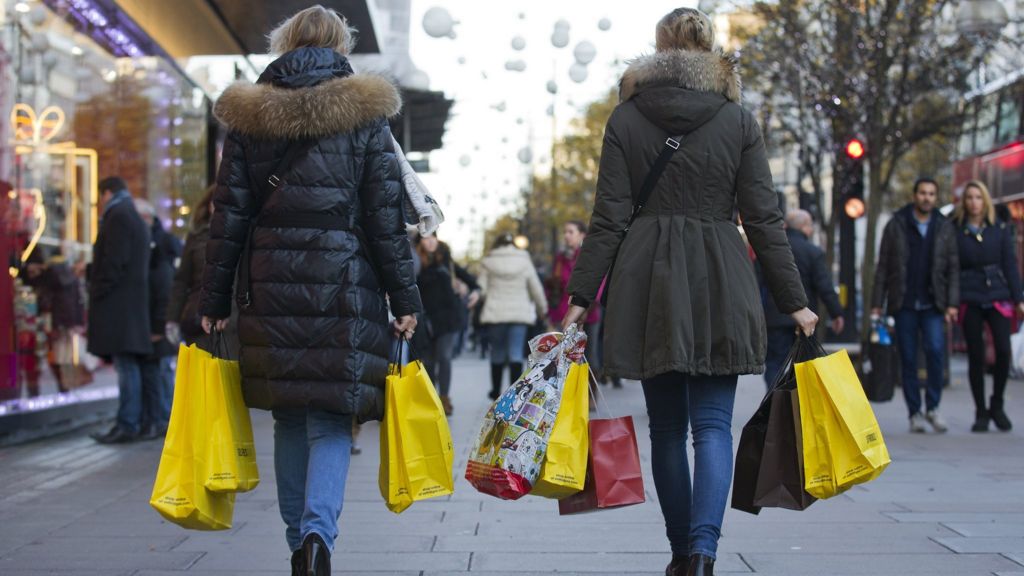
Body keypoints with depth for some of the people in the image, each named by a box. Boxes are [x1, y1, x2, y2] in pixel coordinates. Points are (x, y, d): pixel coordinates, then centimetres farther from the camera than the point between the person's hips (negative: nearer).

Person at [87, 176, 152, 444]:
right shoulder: (136, 219, 22)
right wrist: (90, 271, 20)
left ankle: (127, 425, -12)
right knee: (128, 365, 10)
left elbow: (113, 263, -17)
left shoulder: (118, 218, -9)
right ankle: (132, 421, 12)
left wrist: (96, 293, -13)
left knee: (125, 365, -11)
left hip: (117, 305, -10)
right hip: (133, 303, 10)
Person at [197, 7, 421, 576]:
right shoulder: (364, 116, 1)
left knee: (290, 420, 15)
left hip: (273, 290, 2)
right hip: (346, 291, -2)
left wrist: (214, 302, 10)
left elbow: (228, 219, 6)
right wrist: (405, 299, 3)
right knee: (333, 422, 2)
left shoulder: (249, 118, 7)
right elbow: (386, 218, -2)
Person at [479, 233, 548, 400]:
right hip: (520, 314, 0)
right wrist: (542, 309, 24)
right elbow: (536, 289, 11)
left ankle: (496, 392, 24)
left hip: (495, 314, 0)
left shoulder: (488, 262, 3)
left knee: (497, 354, 13)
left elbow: (482, 288, -2)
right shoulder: (525, 261, 6)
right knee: (516, 355, -3)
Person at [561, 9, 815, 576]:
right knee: (713, 424, 0)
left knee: (666, 427, 12)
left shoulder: (626, 119, 3)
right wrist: (794, 301, 5)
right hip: (720, 284, -1)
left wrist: (580, 296, 1)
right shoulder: (739, 121, 2)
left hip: (648, 284, 1)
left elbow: (609, 219, -2)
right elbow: (764, 220, 1)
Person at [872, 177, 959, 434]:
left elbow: (953, 268, 8)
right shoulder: (896, 225, 4)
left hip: (932, 306, 0)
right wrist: (877, 303, -1)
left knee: (936, 350, -18)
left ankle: (933, 407, -4)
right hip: (904, 305, 0)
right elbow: (883, 266, 4)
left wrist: (952, 303, -2)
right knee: (908, 360, 2)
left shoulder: (945, 228, 8)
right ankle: (915, 413, 11)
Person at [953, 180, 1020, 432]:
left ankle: (997, 406, 8)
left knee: (1003, 350, -12)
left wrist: (1018, 298, 1)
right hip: (969, 300, -1)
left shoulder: (1001, 229, 9)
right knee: (976, 356, 0)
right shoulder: (955, 231, 4)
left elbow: (1010, 265, 8)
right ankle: (981, 413, 11)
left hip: (998, 297, 1)